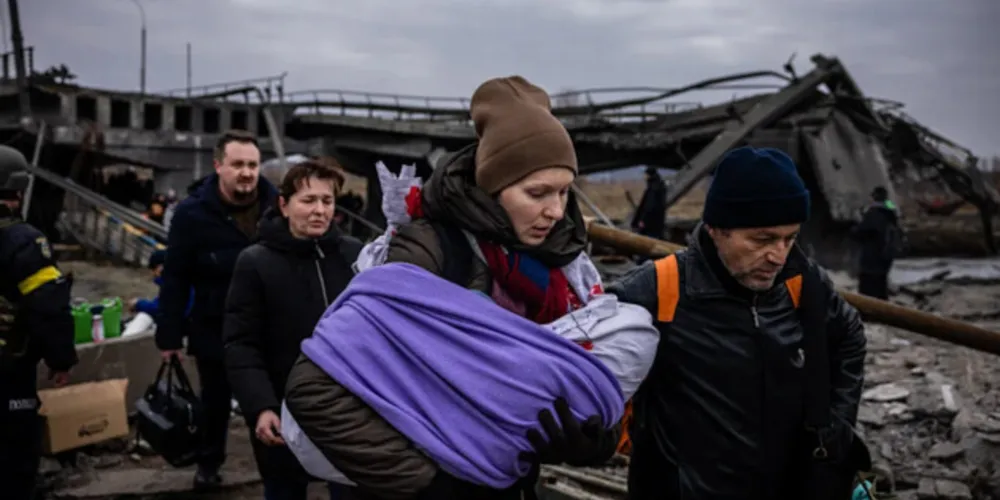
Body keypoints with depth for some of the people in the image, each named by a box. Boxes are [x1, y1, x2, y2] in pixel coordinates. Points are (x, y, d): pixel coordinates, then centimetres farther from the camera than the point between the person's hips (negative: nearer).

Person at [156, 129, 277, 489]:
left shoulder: (277, 205, -6)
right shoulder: (192, 213, -12)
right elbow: (175, 279, -9)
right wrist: (170, 335, -9)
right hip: (215, 330, -1)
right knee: (216, 402, 19)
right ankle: (209, 463, 42)